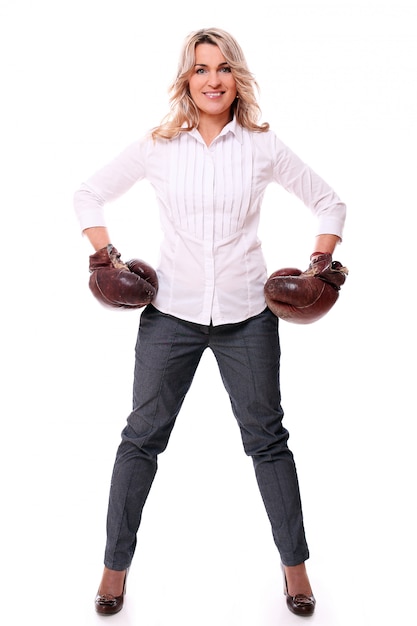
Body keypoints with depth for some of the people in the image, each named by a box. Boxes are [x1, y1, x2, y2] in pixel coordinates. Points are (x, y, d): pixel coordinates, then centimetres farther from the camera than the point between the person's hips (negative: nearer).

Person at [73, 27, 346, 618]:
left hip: (247, 314, 0)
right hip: (171, 312, 0)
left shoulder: (262, 146, 1)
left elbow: (329, 203, 10)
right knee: (143, 436, 6)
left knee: (267, 439, 10)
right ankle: (116, 563, 25)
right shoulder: (157, 146, 1)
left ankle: (295, 563, 29)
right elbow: (89, 195, 11)